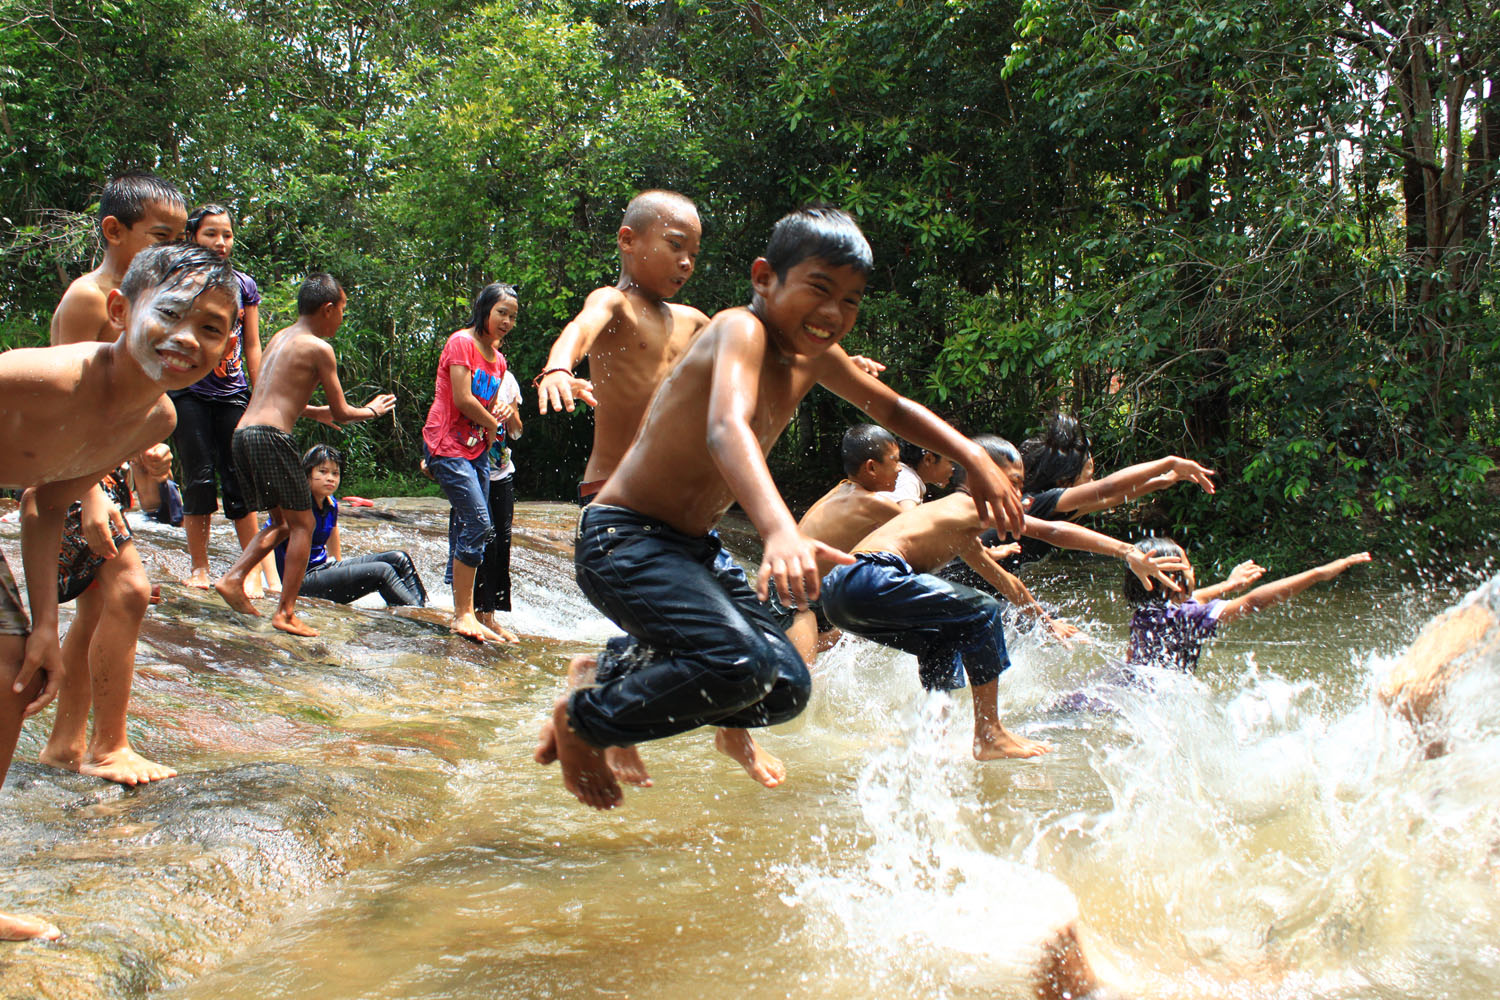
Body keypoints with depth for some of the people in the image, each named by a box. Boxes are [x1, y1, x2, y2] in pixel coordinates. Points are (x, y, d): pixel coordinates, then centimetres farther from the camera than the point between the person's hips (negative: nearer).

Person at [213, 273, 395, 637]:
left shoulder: (280, 338, 21)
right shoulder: (319, 348, -4)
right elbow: (341, 413, 1)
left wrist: (321, 412, 39)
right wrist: (372, 411, 20)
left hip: (243, 433, 8)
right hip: (272, 436, -8)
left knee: (281, 523, 19)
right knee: (302, 523, 3)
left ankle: (233, 578, 3)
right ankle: (286, 612, 1)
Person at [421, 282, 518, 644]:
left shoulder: (498, 359, 17)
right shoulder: (461, 342, -8)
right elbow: (462, 400, -15)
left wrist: (503, 409, -2)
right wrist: (492, 425, -2)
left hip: (477, 450, 8)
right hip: (447, 446, -8)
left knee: (467, 533, 8)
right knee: (480, 525, -16)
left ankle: (465, 613, 12)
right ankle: (464, 614, -9)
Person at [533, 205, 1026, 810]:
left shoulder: (814, 356, 5)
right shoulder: (742, 331, -21)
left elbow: (893, 410, 23)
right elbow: (727, 430, -42)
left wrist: (974, 458, 9)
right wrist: (781, 531, -58)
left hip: (692, 548, 9)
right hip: (622, 539, -9)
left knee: (785, 690, 5)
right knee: (741, 663, -29)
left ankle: (614, 671, 23)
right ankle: (582, 719, -5)